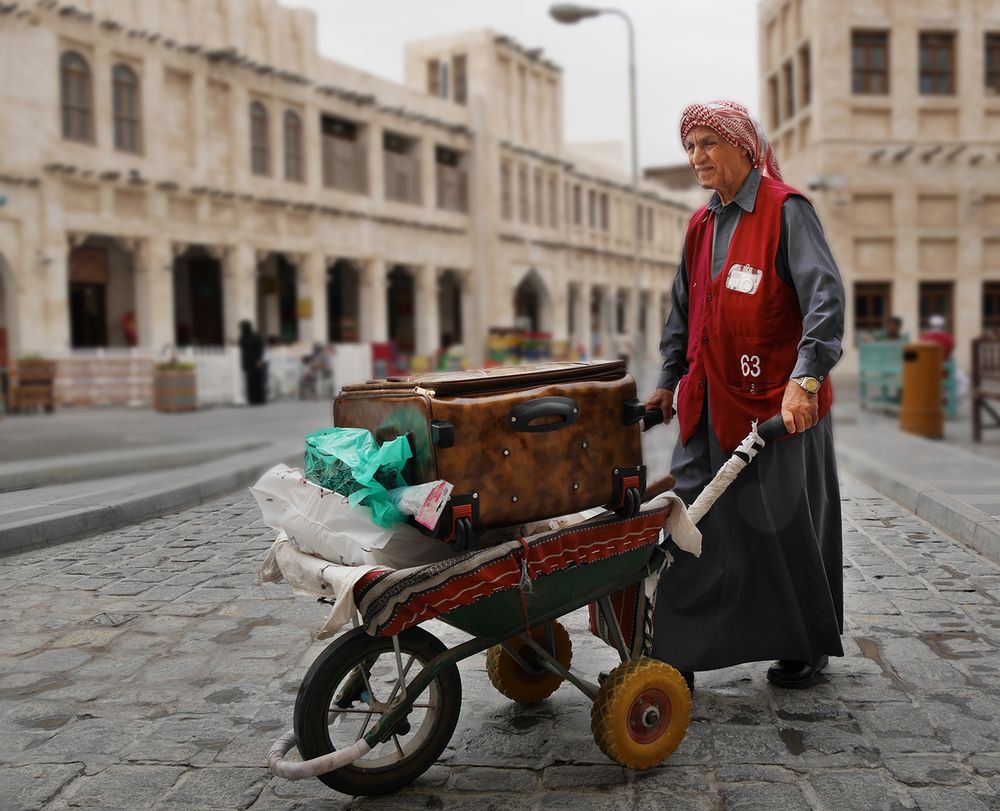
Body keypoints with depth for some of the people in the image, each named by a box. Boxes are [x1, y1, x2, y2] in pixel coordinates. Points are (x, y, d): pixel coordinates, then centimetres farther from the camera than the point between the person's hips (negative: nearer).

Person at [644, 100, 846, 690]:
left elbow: (826, 298, -17)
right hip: (710, 405, 6)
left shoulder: (786, 210, -6)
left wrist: (805, 379, -28)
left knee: (786, 526, 6)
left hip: (778, 403, -6)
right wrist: (668, 381, 22)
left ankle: (808, 647, 26)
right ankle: (679, 654, 11)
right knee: (695, 525, 3)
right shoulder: (701, 225, 15)